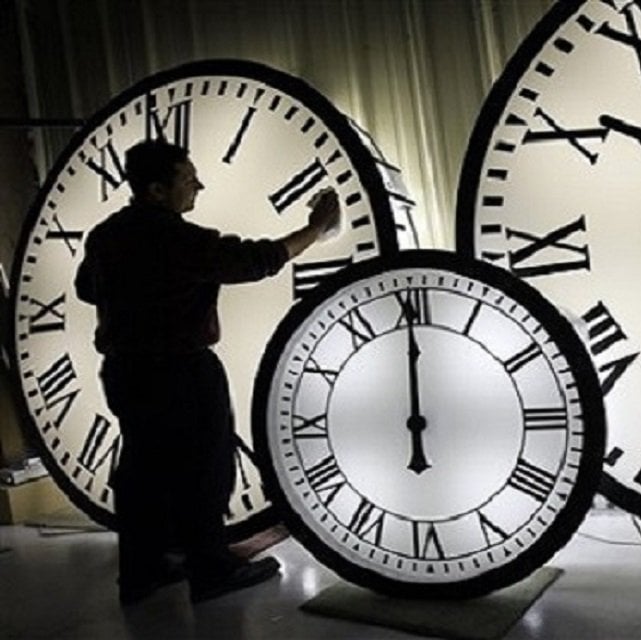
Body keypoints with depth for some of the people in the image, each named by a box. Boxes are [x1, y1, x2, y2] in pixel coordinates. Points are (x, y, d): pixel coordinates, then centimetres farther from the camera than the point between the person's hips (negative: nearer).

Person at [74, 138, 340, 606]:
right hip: (180, 373, -8)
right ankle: (212, 571, 16)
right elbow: (256, 259, -19)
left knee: (143, 469, 15)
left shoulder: (104, 235, 5)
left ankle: (140, 572, 24)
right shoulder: (178, 238, -20)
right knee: (200, 473, 5)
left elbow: (87, 289, 20)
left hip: (124, 370, 8)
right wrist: (316, 228, -9)